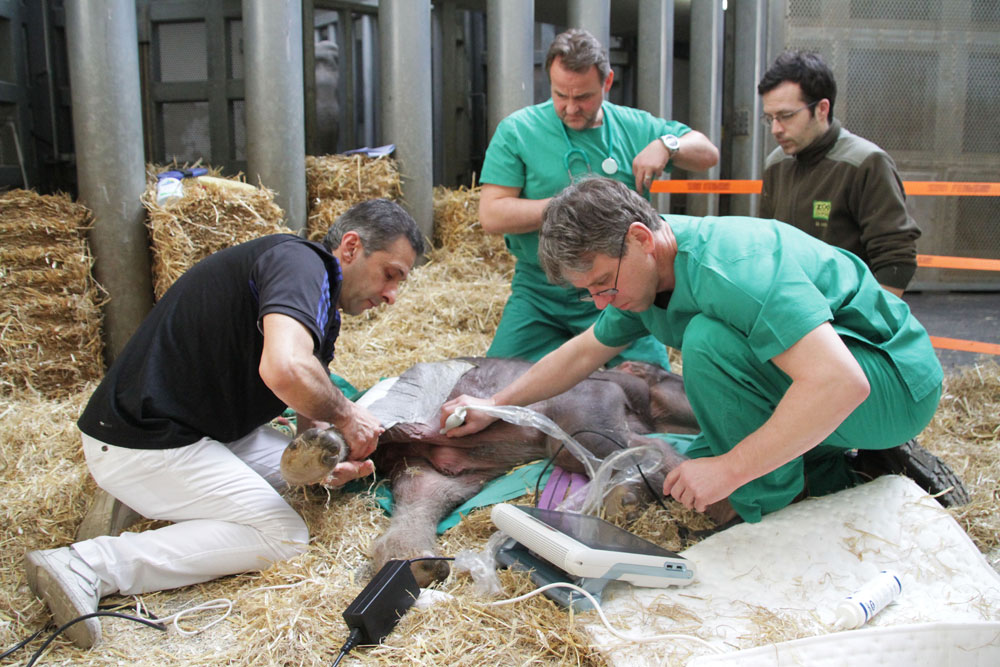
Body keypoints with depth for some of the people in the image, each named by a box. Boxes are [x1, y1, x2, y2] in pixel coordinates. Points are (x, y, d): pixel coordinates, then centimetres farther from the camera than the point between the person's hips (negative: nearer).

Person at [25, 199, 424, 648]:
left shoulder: (322, 306, 14)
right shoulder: (298, 262, -18)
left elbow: (311, 403, 17)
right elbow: (283, 370, -38)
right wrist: (344, 414, -18)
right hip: (141, 443, -10)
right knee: (282, 535, -11)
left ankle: (139, 497, 11)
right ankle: (91, 565, -15)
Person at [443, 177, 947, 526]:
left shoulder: (732, 269, -33)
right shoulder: (646, 273, -2)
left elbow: (841, 383, -39)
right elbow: (583, 352, 14)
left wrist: (730, 468, -35)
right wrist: (494, 406, 15)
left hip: (895, 387, -9)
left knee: (710, 338, -30)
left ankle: (775, 517, -16)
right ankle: (831, 474, 16)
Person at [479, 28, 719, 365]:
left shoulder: (635, 127, 5)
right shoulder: (516, 130, -3)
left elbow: (709, 153, 13)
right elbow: (492, 216, -11)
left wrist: (666, 145, -9)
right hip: (538, 297, -1)